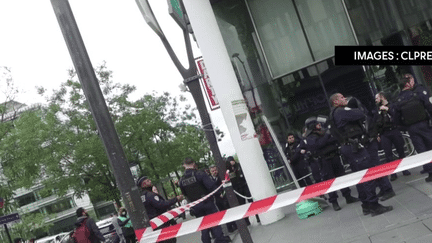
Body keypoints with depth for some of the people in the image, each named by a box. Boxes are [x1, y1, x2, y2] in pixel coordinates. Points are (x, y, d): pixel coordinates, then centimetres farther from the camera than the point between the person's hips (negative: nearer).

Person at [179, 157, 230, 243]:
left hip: (195, 206, 4)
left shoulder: (182, 180, -2)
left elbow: (184, 194, 8)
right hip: (206, 202, -4)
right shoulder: (199, 174, -16)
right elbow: (211, 185, -19)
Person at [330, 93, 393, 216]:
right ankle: (374, 206, -7)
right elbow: (361, 115, -18)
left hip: (346, 147, 11)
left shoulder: (334, 114, 20)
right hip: (354, 146, -11)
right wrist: (358, 109, 3)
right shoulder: (341, 112, -13)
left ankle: (366, 206, 20)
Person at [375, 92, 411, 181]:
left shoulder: (392, 106, 8)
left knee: (401, 151, 3)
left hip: (394, 131, -1)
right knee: (388, 154, -3)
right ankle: (392, 173, 0)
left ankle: (404, 169, 16)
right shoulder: (377, 109, 14)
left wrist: (387, 109, -13)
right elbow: (376, 123, 15)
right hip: (384, 134, 1)